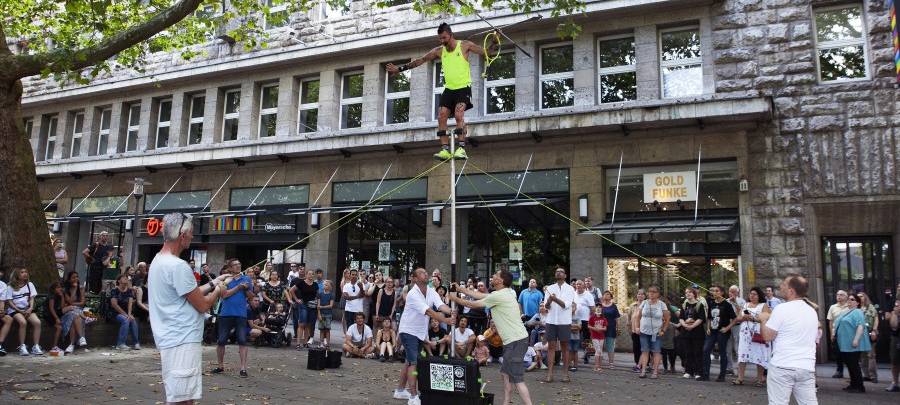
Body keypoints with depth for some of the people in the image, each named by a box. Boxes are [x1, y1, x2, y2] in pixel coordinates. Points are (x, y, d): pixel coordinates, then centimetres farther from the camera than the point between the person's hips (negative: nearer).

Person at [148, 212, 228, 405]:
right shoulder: (178, 266, -19)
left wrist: (213, 283, 19)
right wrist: (217, 291, 3)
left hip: (170, 339, 11)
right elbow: (202, 305, -14)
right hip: (183, 342, -11)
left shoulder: (158, 261, 12)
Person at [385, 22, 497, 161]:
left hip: (463, 88, -5)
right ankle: (445, 150, -10)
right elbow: (420, 61, 10)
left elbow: (485, 52, -5)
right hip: (449, 89, 5)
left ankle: (461, 149, -26)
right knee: (441, 116, -9)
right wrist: (399, 68, 10)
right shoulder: (439, 51, 7)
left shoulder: (465, 45, -3)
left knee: (459, 114, -24)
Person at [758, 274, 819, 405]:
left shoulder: (782, 308, -10)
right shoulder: (812, 312, 12)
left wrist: (763, 320, 8)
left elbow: (767, 336, -9)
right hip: (807, 367, 6)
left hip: (782, 367, -6)